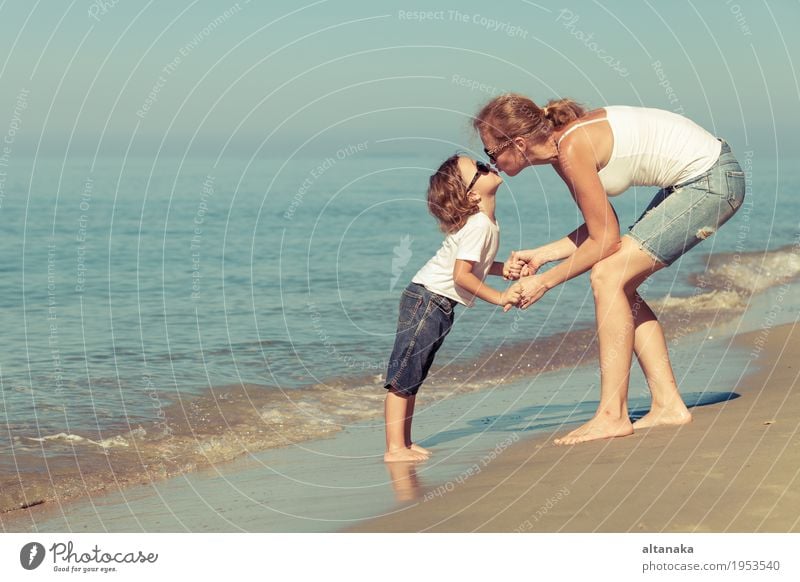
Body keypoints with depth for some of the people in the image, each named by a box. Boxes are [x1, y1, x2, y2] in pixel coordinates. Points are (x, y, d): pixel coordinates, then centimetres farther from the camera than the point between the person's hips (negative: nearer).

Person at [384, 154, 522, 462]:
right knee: (402, 377, -8)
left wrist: (503, 268, 7)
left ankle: (405, 443, 17)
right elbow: (461, 275, -23)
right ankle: (395, 448, -9)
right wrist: (499, 297, -18)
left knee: (412, 378, 12)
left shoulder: (481, 222, 11)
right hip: (426, 300, -10)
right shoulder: (479, 224, -19)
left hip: (439, 306, 10)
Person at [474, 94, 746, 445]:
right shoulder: (561, 144, 6)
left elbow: (606, 240, -17)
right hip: (697, 179, 10)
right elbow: (600, 226, 12)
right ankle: (668, 405, 11)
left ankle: (612, 415, -10)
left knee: (608, 277, -12)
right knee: (620, 287, 9)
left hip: (712, 180, -10)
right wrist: (540, 255, 5)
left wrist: (545, 282, -8)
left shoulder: (572, 149, -22)